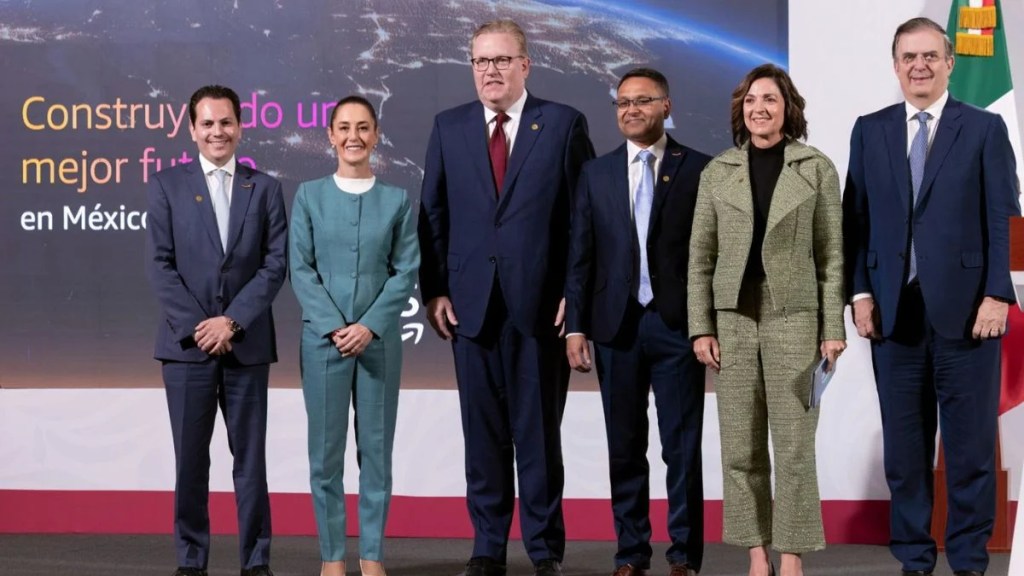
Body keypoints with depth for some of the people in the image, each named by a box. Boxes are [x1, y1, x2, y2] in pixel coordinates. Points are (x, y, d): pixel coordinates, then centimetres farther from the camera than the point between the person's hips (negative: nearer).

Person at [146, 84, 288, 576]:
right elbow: (159, 265, -1)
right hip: (186, 342, 0)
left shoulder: (265, 188, 8)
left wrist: (232, 320, -11)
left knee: (250, 456, 4)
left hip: (247, 343, 1)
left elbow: (276, 264, 0)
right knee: (190, 457, 4)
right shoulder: (166, 185, 5)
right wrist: (197, 326, -10)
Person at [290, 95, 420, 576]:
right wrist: (335, 326, -11)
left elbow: (406, 271, 1)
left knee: (376, 448, 4)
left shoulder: (397, 201, 5)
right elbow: (301, 269, -1)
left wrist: (370, 326, -11)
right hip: (323, 338, 0)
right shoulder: (309, 195, 3)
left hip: (379, 339, 1)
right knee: (326, 450, 2)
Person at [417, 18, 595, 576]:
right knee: (482, 431, 7)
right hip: (471, 301, 2)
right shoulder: (448, 127, 10)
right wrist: (434, 290, 2)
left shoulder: (564, 124, 2)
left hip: (541, 302, -2)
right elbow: (432, 214, 10)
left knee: (539, 430, 4)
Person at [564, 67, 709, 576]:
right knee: (625, 448, 8)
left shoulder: (698, 169, 1)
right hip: (616, 325, 3)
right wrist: (575, 326, 2)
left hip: (677, 324, -3)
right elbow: (580, 256, 8)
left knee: (682, 448, 1)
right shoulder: (596, 174, 10)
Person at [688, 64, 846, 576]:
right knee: (741, 443, 5)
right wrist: (701, 328, -1)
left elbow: (831, 255, 0)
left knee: (794, 443, -2)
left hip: (793, 317, -2)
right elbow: (701, 256, 5)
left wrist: (834, 329, -5)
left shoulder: (817, 168, 0)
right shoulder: (718, 172, 5)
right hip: (734, 317, 2)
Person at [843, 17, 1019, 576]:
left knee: (970, 441, 3)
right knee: (904, 443, 8)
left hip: (965, 308, -2)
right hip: (894, 310, 2)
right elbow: (855, 218, 8)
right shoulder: (869, 131, 10)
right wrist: (859, 292, -1)